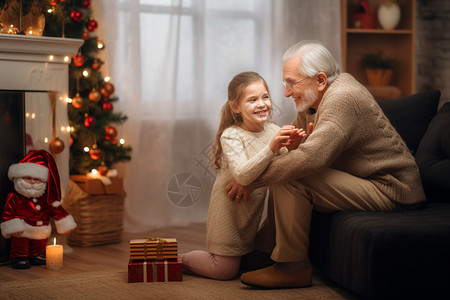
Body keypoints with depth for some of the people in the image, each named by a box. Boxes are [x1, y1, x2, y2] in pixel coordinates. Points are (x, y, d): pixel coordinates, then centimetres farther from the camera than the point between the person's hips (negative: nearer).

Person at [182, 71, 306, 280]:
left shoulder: (273, 131, -4)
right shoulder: (231, 136, -20)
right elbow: (243, 175, -34)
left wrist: (290, 149, -30)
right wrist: (272, 148, -43)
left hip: (255, 207, 6)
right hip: (230, 206, -6)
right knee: (226, 270, -1)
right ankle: (181, 260, 22)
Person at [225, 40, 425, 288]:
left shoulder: (341, 99, -23)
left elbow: (310, 158, -33)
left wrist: (252, 181, -24)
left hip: (390, 191, -11)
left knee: (289, 179, -21)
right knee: (283, 172, 14)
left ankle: (292, 267, -10)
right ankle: (268, 247, 22)